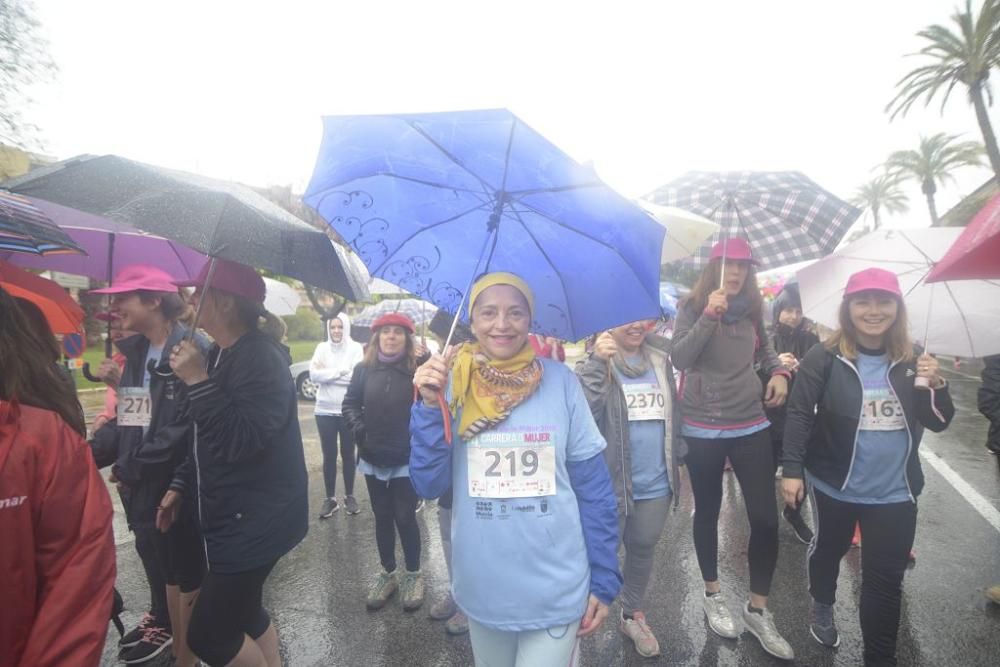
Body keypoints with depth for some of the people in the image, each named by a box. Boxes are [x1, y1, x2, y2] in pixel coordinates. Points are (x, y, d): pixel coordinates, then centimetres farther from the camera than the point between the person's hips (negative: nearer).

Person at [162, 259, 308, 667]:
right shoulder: (220, 354, 8)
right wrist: (180, 486, 16)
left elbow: (240, 441, -28)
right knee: (241, 612, 22)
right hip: (231, 517, 10)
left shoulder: (262, 359, -21)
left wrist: (198, 381, -27)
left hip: (256, 522, -10)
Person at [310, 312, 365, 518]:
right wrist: (341, 372, -14)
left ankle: (349, 496, 26)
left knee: (348, 454, 11)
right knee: (329, 455, 9)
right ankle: (330, 498, 21)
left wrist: (328, 373, -13)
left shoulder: (355, 348, -3)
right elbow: (313, 374, -9)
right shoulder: (322, 348, 3)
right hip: (325, 410, 2)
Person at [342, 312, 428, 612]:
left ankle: (413, 575, 26)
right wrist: (359, 429, -7)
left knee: (405, 517, 5)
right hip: (373, 458, 4)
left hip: (407, 459, -3)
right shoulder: (364, 369, 1)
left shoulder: (417, 369, -10)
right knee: (382, 517, 16)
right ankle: (387, 573, 33)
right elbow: (350, 404, 4)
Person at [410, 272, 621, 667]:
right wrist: (429, 407, -21)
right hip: (482, 590, 2)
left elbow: (593, 488, -3)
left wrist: (604, 580, -1)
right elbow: (428, 486, -8)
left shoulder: (560, 382, -9)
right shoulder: (452, 385, -6)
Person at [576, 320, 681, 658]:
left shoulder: (660, 359, 5)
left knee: (643, 550, 20)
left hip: (655, 484, 5)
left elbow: (672, 413, 16)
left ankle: (634, 615, 41)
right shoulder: (597, 362, -9)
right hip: (610, 484, -5)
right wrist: (597, 363, -31)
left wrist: (676, 458, 13)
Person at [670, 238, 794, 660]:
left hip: (751, 425, 3)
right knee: (707, 512, 13)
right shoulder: (693, 306, -5)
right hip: (702, 428, -3)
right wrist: (710, 314, -24)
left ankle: (758, 610, 22)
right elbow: (679, 359, -17)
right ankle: (712, 595, 34)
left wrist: (778, 371, 1)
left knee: (766, 518, 1)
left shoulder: (752, 308, 6)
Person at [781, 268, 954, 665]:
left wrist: (934, 386, -16)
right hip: (834, 484, -2)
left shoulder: (912, 361, -1)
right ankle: (822, 609, 50)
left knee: (886, 578, 10)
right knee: (829, 549, 21)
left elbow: (938, 423, 4)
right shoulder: (825, 358, -12)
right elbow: (799, 415, -11)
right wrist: (792, 469, -15)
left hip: (895, 491, 2)